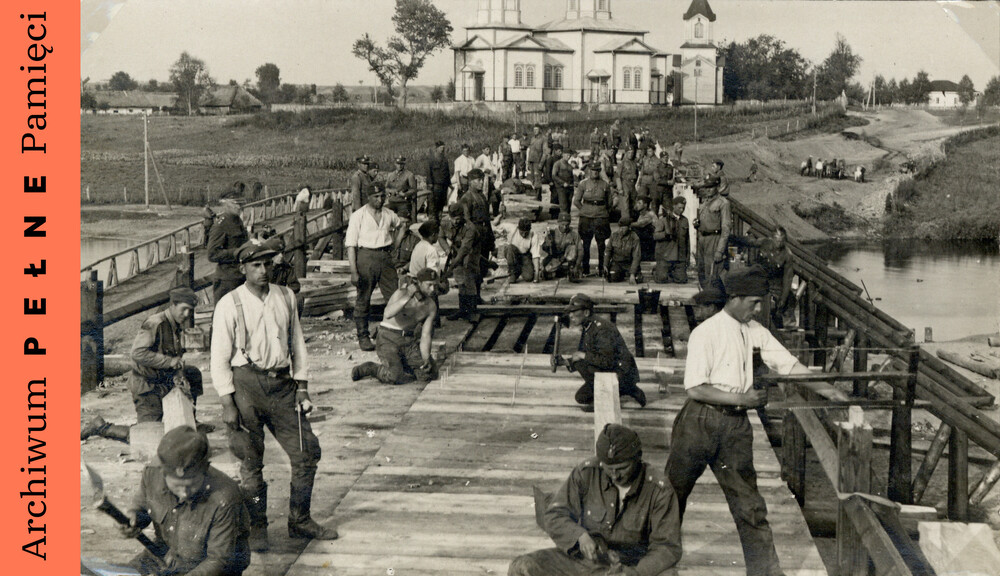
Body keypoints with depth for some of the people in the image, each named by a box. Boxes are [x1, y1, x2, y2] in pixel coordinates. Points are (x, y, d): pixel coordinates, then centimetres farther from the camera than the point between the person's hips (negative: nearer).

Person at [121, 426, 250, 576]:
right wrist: (133, 516, -15)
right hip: (165, 554, 4)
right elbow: (141, 504, 8)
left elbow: (219, 560, -25)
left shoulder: (224, 499, -33)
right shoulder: (152, 475, -18)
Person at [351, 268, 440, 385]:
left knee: (430, 373, -10)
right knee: (395, 376, -27)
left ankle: (400, 365, 13)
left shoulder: (431, 306, -1)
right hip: (388, 338, -6)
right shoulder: (402, 293, -18)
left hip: (409, 341, 6)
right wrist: (407, 297, -45)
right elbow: (388, 314, -38)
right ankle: (369, 368, 2)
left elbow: (425, 336, 0)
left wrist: (426, 359, -14)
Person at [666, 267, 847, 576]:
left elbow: (788, 364, 9)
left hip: (736, 425, 5)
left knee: (749, 503, 4)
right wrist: (742, 398, -16)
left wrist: (827, 389, 0)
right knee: (674, 493, 7)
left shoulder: (754, 331, 7)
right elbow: (694, 388, -16)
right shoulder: (706, 333, -12)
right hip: (700, 422, -5)